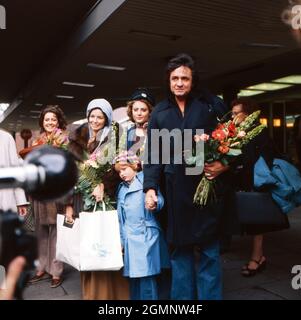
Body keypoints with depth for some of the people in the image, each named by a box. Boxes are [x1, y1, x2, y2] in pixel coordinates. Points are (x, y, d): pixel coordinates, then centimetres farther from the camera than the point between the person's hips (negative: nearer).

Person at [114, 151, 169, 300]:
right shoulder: (121, 188, 15)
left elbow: (160, 202, -12)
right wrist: (121, 239, 18)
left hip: (145, 237, -6)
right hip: (129, 239, 6)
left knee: (146, 277, -5)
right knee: (133, 277, 12)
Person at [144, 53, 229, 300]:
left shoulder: (213, 105, 5)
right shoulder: (159, 112, 12)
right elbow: (153, 154, 10)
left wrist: (225, 165, -14)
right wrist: (150, 187, 2)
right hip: (175, 189, 3)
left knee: (209, 250, 5)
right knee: (180, 249, 11)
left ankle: (210, 296, 20)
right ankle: (182, 297, 26)